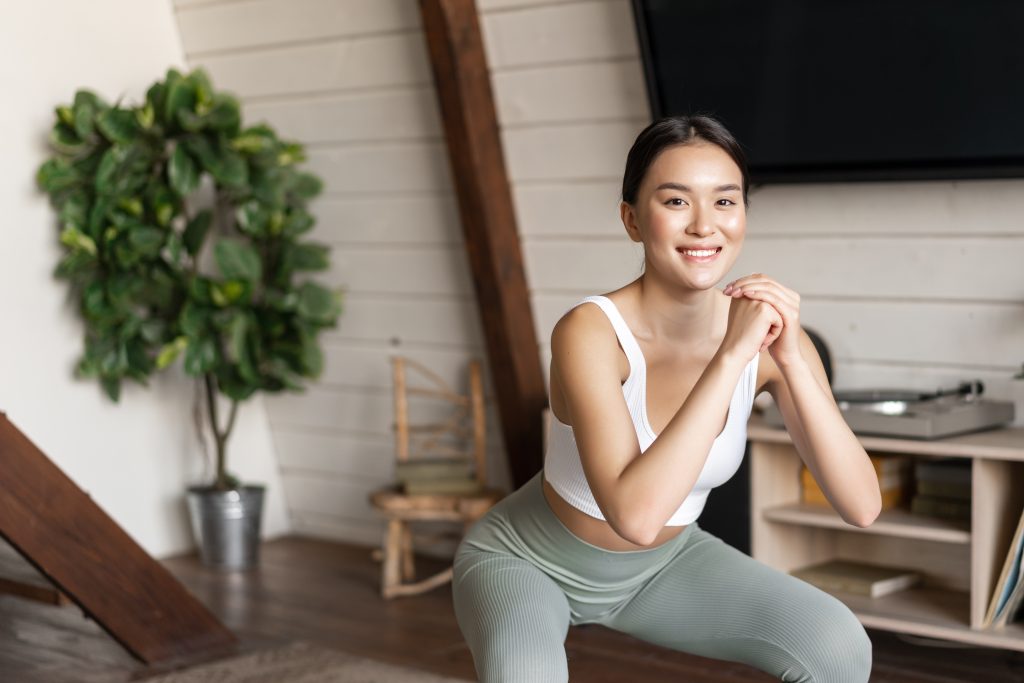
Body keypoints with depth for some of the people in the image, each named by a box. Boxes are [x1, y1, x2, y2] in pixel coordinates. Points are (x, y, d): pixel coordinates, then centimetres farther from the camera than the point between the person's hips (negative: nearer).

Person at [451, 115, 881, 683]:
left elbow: (862, 507, -22)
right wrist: (730, 356, -42)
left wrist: (792, 360, -33)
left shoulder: (767, 333, -16)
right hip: (527, 562, -5)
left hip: (659, 565, 5)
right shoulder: (590, 333, -31)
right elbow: (634, 514, -44)